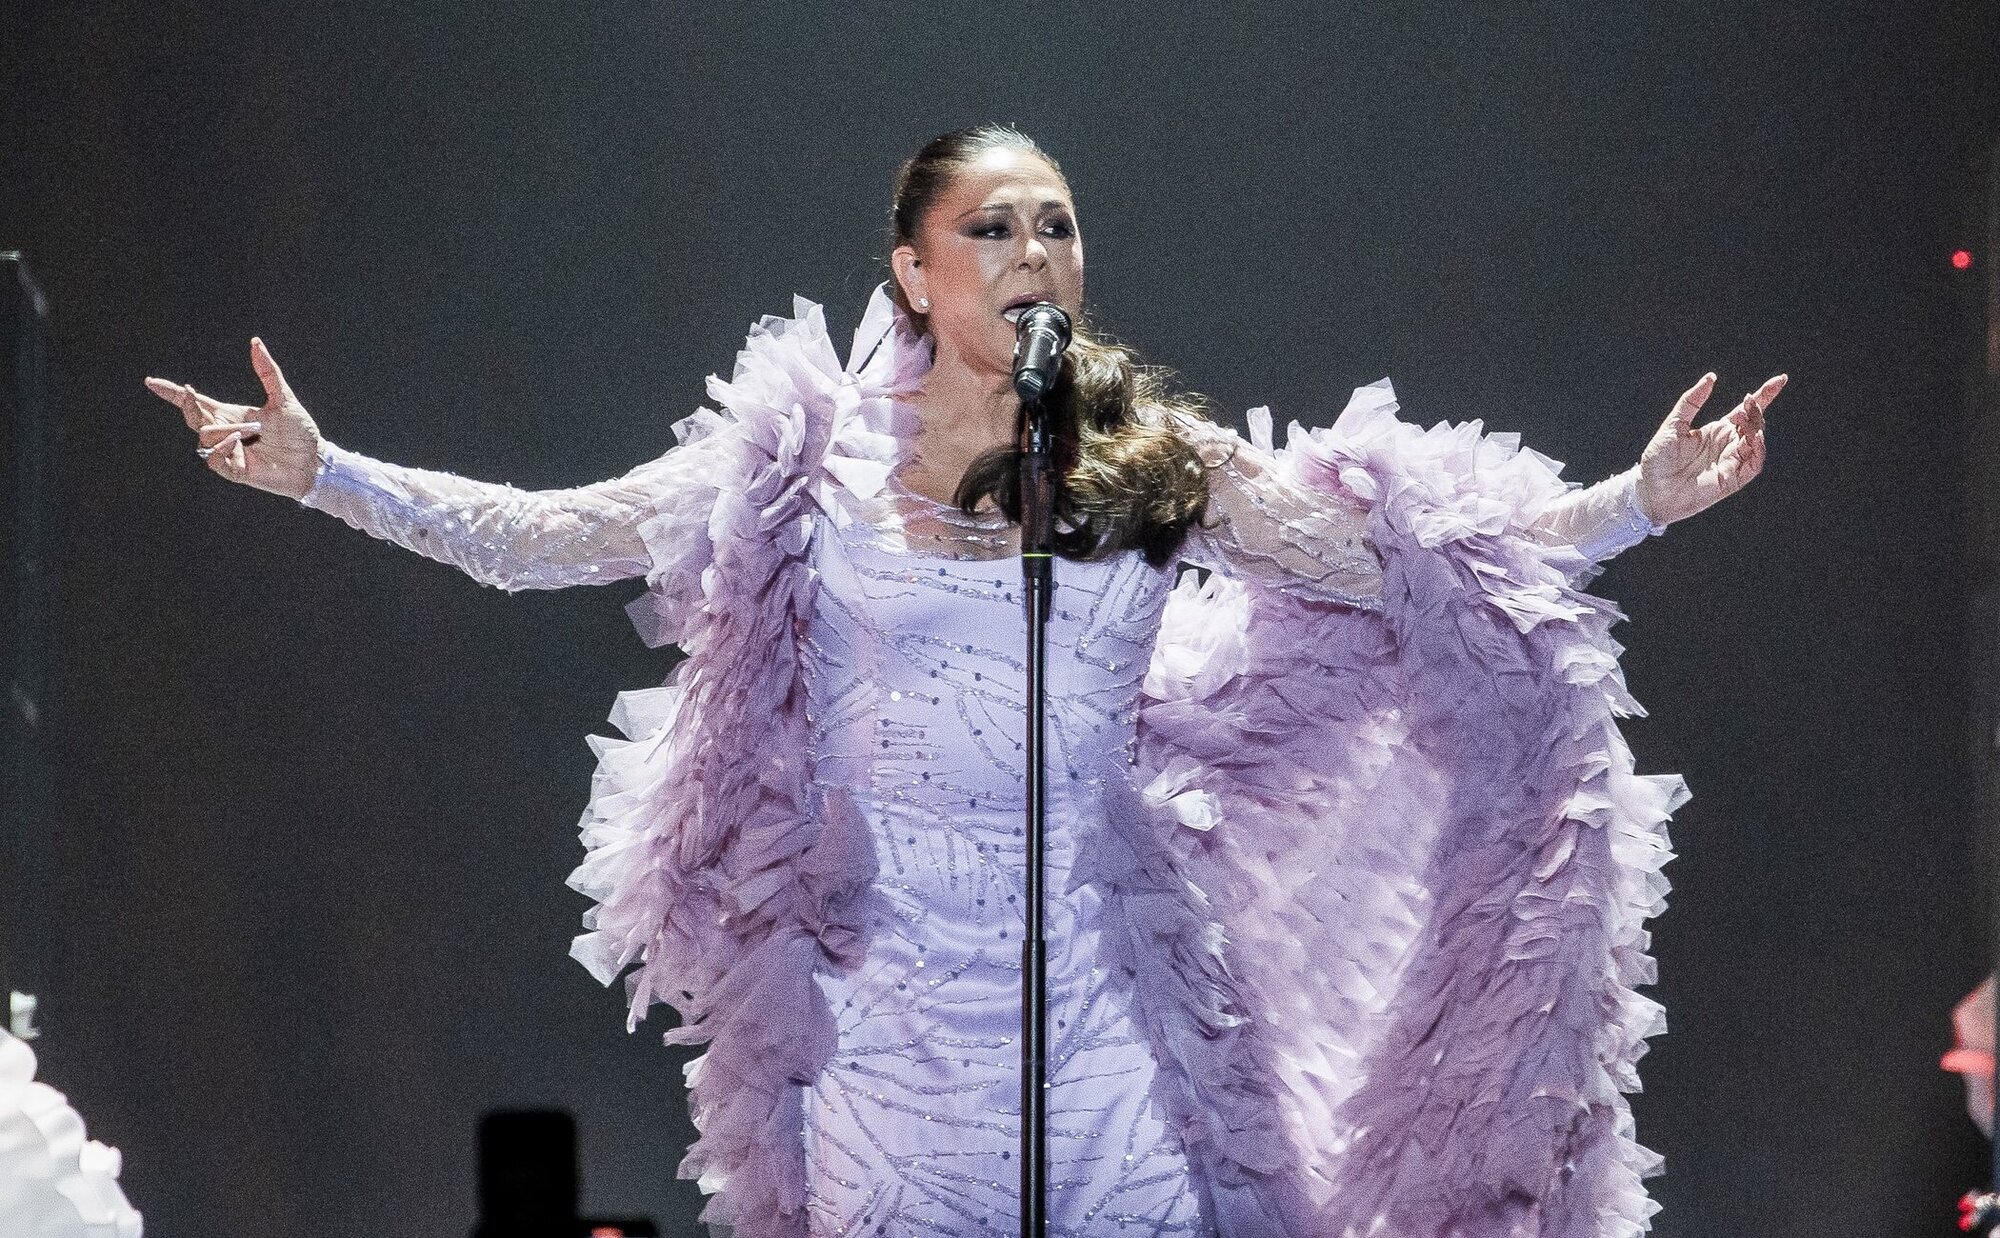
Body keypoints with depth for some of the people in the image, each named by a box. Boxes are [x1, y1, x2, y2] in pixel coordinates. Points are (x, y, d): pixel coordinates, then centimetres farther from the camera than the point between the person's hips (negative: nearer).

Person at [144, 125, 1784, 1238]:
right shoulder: (818, 454, 2)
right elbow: (543, 538, 3)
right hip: (892, 981, 0)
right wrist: (319, 472, -4)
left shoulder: (1159, 457, 4)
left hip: (1098, 977, 0)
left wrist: (1644, 502, -3)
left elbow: (1418, 563, 5)